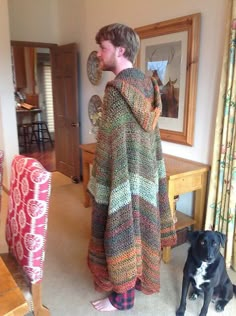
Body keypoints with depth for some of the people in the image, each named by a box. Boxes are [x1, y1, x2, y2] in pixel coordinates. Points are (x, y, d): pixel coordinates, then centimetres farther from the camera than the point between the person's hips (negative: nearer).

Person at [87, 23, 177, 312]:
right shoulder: (146, 84, 7)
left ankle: (122, 297, 26)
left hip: (121, 176, -9)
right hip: (144, 171, 9)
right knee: (137, 227, 21)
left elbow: (115, 144, -21)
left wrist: (102, 183, -13)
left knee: (119, 232, 7)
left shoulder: (117, 88, -20)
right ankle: (139, 279, 42)